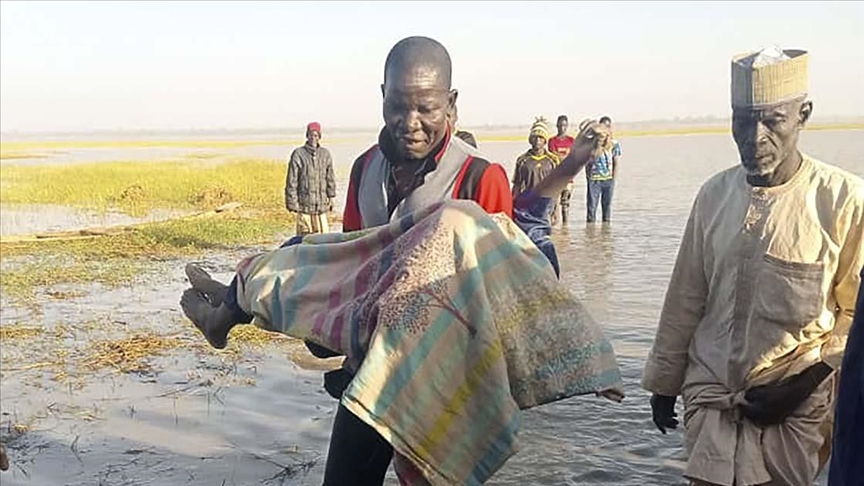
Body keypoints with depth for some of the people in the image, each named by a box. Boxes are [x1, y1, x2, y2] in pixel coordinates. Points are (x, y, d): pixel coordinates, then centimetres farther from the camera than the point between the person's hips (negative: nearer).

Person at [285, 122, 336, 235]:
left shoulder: (325, 154, 7)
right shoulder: (298, 154, -4)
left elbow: (330, 178, 14)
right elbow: (292, 180, -3)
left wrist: (331, 197, 13)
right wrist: (292, 202, -6)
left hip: (321, 204, 3)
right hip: (304, 204, -3)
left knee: (323, 233, 2)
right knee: (304, 235, 1)